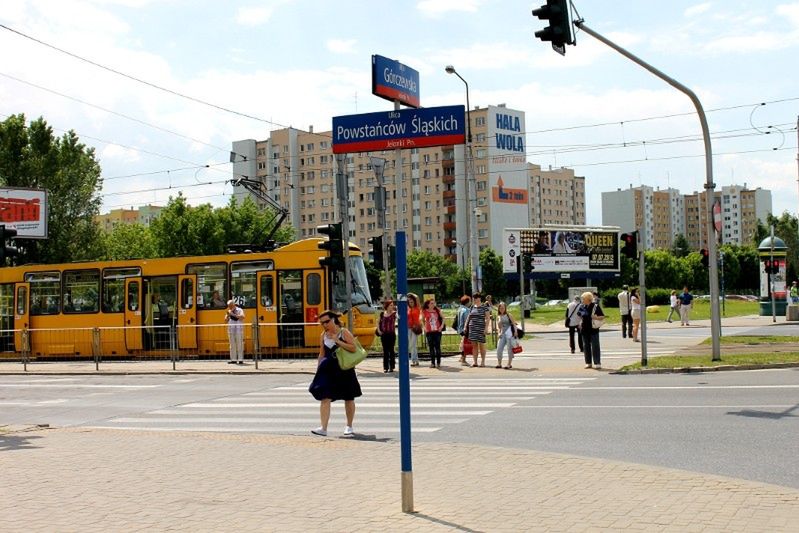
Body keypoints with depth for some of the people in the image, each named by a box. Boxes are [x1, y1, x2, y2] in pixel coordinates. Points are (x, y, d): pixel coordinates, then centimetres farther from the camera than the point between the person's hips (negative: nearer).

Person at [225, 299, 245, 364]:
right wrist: (227, 315, -4)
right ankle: (233, 359, 9)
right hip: (231, 330, 5)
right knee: (232, 345, 6)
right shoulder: (228, 312, 14)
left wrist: (234, 314, -22)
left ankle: (240, 360, -6)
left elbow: (242, 317, -18)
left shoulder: (239, 310, 1)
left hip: (238, 329, -5)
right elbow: (226, 321, 12)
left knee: (239, 344, -6)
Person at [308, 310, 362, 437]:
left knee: (349, 399, 9)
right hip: (328, 370, 3)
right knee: (325, 398, -10)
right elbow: (321, 355, 14)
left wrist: (338, 341, -21)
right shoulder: (323, 336, 7)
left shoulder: (344, 332, -6)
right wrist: (318, 369, 10)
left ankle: (349, 426, 26)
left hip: (344, 370, -3)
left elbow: (353, 348, -17)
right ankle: (323, 428, -13)